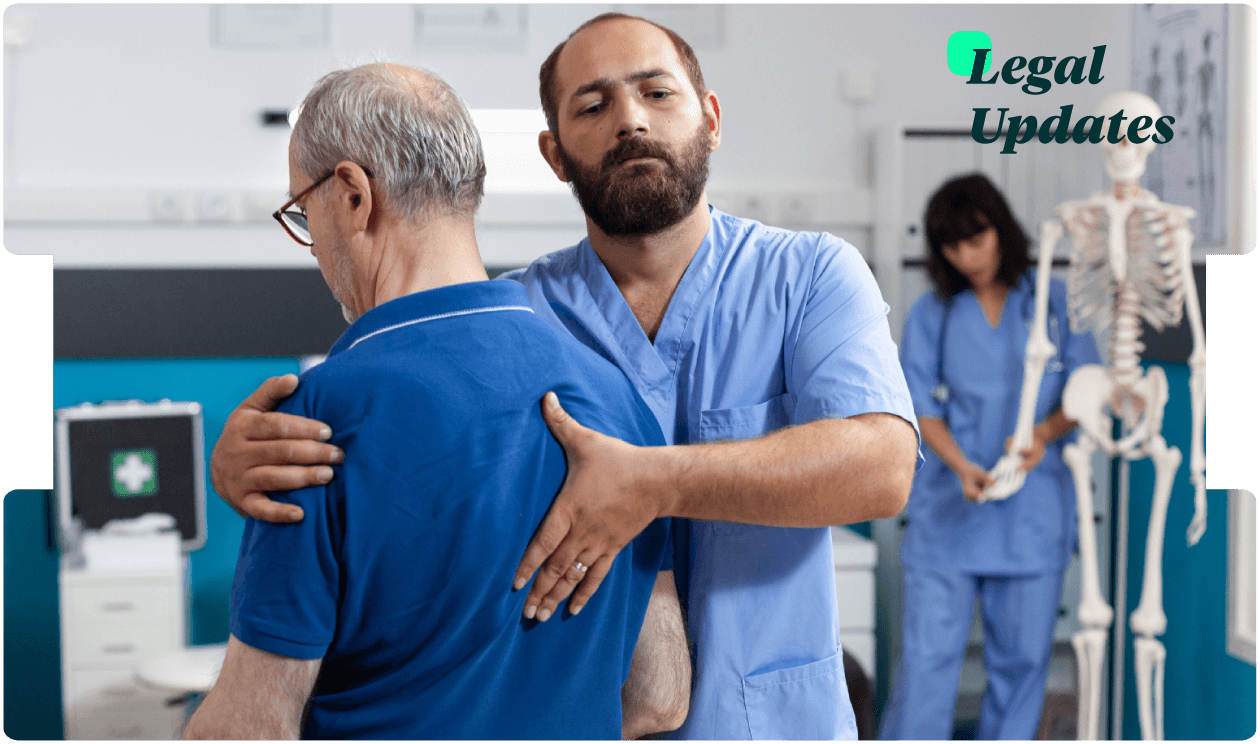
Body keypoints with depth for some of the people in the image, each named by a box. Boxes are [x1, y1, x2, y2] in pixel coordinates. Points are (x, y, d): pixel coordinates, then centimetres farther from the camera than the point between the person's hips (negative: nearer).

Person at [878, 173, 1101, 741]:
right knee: (928, 655, -4)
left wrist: (1045, 433, -16)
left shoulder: (1056, 302, 5)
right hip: (948, 508, 0)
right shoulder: (932, 314, 5)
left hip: (1032, 514, 1)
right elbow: (921, 407, 2)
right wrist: (961, 466, -16)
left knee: (1022, 655, 6)